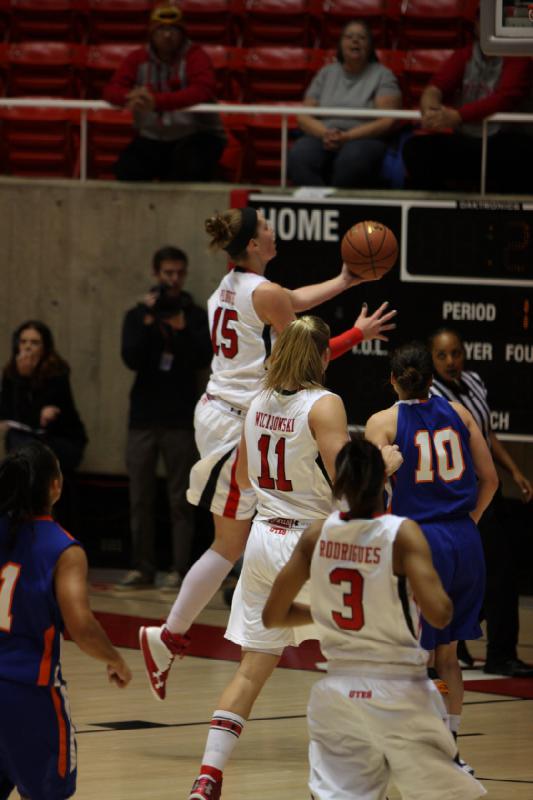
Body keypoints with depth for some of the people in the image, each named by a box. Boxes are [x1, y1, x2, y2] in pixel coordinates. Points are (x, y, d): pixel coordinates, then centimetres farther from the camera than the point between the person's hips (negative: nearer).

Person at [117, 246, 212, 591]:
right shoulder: (137, 315, 9)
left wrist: (181, 328, -18)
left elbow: (204, 358, -8)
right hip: (143, 419, 2)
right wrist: (149, 320, -14)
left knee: (181, 499, -3)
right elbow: (131, 358, -6)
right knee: (140, 498, 3)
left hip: (180, 420, -2)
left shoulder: (196, 317, 6)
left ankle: (179, 569, -2)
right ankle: (142, 568, 7)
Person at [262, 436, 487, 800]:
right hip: (400, 693, -4)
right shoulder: (402, 533, -12)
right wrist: (446, 592, 1)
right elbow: (438, 614, -21)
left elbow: (273, 616, 6)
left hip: (339, 695, 4)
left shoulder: (318, 535, 0)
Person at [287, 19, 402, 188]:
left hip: (364, 139, -2)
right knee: (299, 156, -34)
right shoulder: (326, 73, 19)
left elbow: (387, 122, -3)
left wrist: (347, 136, -16)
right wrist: (325, 134, -12)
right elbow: (304, 117, 11)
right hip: (322, 136, 2)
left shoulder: (382, 75, 9)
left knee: (353, 159, -41)